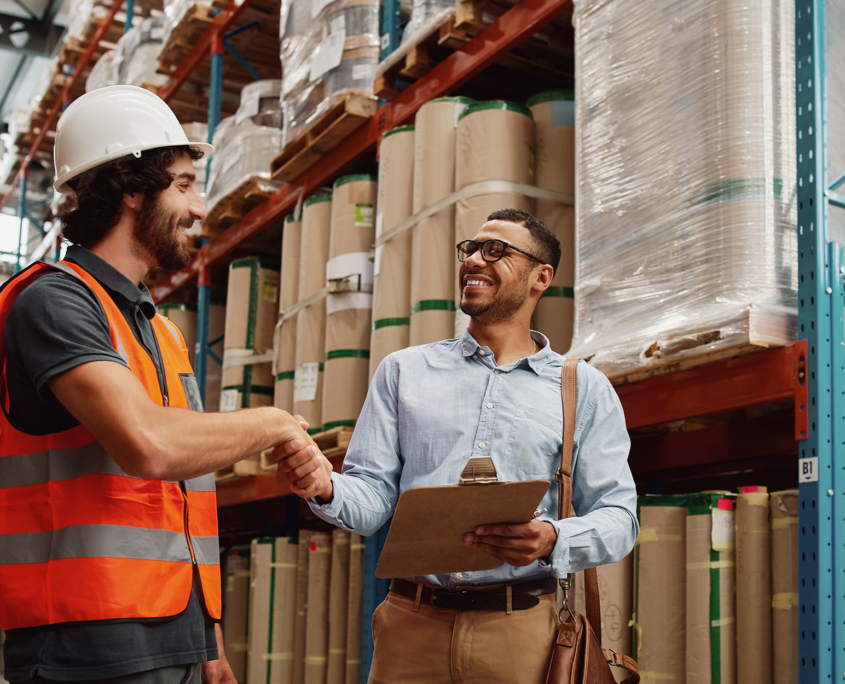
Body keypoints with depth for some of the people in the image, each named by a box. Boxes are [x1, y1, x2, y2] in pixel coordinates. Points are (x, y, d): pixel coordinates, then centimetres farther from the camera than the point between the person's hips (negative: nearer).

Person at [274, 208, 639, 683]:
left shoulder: (584, 389, 8)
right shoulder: (404, 371, 12)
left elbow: (618, 515, 2)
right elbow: (373, 497, 7)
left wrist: (553, 541, -18)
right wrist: (326, 488, -16)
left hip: (521, 631, -1)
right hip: (411, 625, 1)